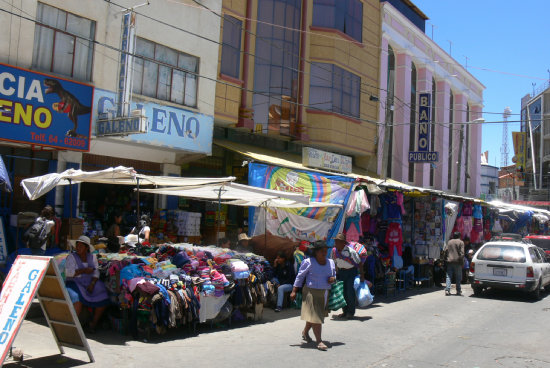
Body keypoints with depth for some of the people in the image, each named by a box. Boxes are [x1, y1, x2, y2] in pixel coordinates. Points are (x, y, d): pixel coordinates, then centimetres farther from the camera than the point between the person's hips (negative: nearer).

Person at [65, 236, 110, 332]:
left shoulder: (92, 257, 8)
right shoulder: (71, 257, -3)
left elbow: (96, 272, 4)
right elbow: (68, 273, -15)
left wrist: (92, 284, -13)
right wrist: (84, 271, -16)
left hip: (90, 283, 4)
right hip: (75, 283, -4)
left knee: (103, 300, -18)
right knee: (77, 300, -34)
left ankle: (94, 323, -2)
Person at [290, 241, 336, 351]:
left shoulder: (331, 262, 8)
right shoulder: (308, 262, -9)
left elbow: (334, 275, 20)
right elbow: (300, 276, -4)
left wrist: (333, 279, -5)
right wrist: (294, 291, -6)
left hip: (325, 293, 6)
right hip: (311, 292, -6)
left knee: (318, 315, 16)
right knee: (315, 316, -8)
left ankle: (305, 332, 40)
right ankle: (319, 341, -3)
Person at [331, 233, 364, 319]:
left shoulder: (350, 251, -22)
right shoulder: (334, 250, -7)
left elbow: (359, 263, -14)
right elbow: (334, 263, 9)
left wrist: (362, 276, -13)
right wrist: (335, 274, 10)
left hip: (351, 271, -5)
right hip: (341, 272, 5)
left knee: (350, 292, -8)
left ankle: (351, 312, 6)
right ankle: (345, 311, 17)